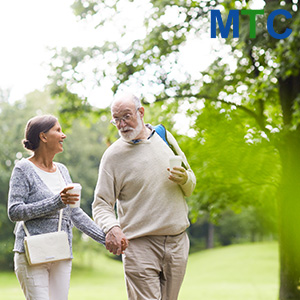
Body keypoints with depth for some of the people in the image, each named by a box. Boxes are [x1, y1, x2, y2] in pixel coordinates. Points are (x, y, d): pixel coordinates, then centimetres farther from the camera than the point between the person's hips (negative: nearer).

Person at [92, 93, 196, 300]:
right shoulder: (113, 155, -2)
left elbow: (190, 188, 19)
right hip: (139, 245, -4)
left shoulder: (166, 138, 10)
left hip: (177, 243, 4)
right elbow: (101, 204, -4)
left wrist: (184, 179, -5)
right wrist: (111, 228, -25)